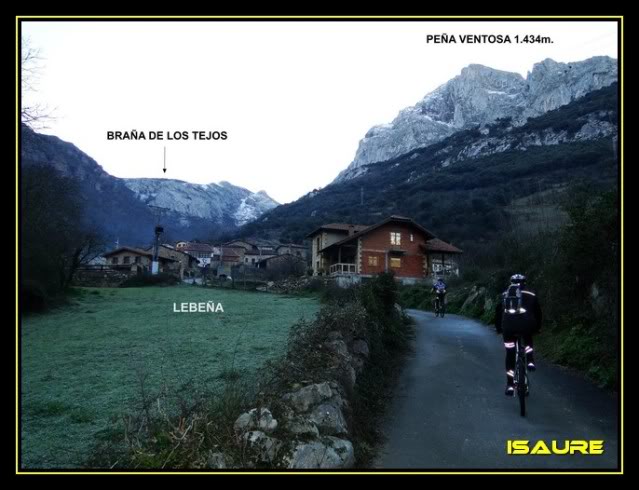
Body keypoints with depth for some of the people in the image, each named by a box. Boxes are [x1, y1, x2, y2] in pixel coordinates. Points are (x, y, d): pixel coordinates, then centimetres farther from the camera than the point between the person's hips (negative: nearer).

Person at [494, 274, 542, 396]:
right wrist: (537, 328, 40)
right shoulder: (530, 294, 20)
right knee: (528, 340, 35)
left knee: (510, 354, 12)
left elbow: (498, 311, 26)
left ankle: (510, 385, 10)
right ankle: (530, 361, 14)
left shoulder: (505, 294, 23)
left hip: (508, 324, 0)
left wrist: (498, 328, 37)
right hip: (526, 321, 0)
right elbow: (538, 311, 26)